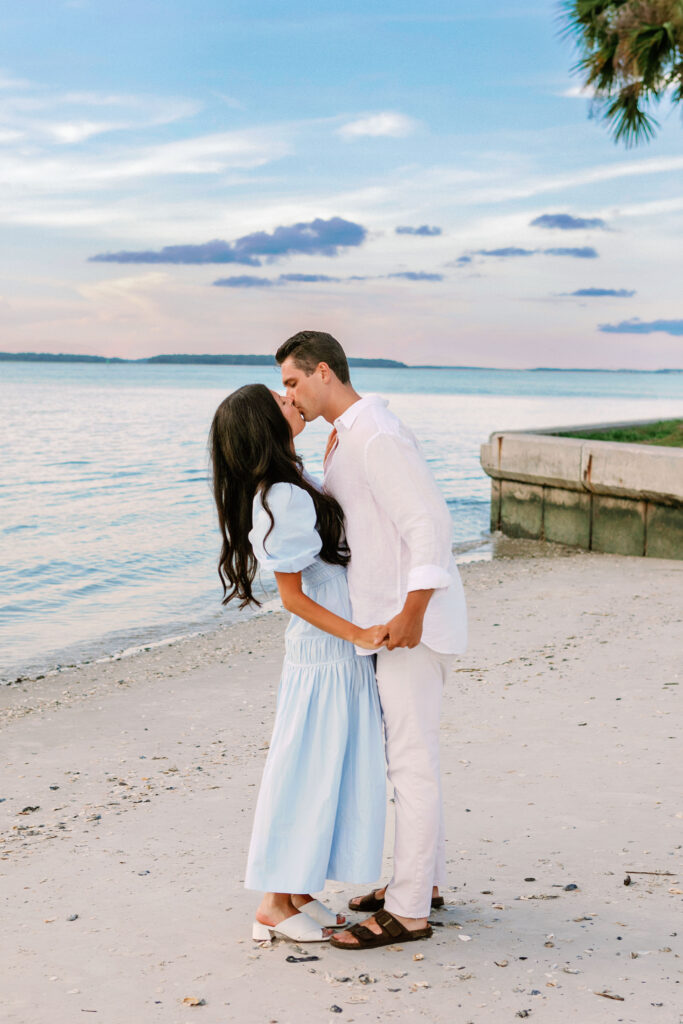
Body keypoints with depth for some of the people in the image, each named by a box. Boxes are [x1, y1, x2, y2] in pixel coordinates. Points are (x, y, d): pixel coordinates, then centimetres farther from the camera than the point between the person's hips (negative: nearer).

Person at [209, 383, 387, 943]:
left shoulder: (295, 483, 8)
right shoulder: (280, 498, -21)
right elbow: (293, 596, -18)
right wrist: (357, 634, -20)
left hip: (343, 650, 10)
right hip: (322, 654, -10)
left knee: (337, 772, 14)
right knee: (306, 772, -1)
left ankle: (299, 891, 24)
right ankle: (275, 903, 10)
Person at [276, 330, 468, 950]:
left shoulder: (376, 438, -20)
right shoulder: (348, 436, 13)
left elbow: (430, 523, -25)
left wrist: (411, 614, -26)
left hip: (415, 619, -11)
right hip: (392, 615, 11)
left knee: (411, 761, -4)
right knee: (408, 749, 18)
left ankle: (408, 911, 3)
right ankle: (424, 880, 30)